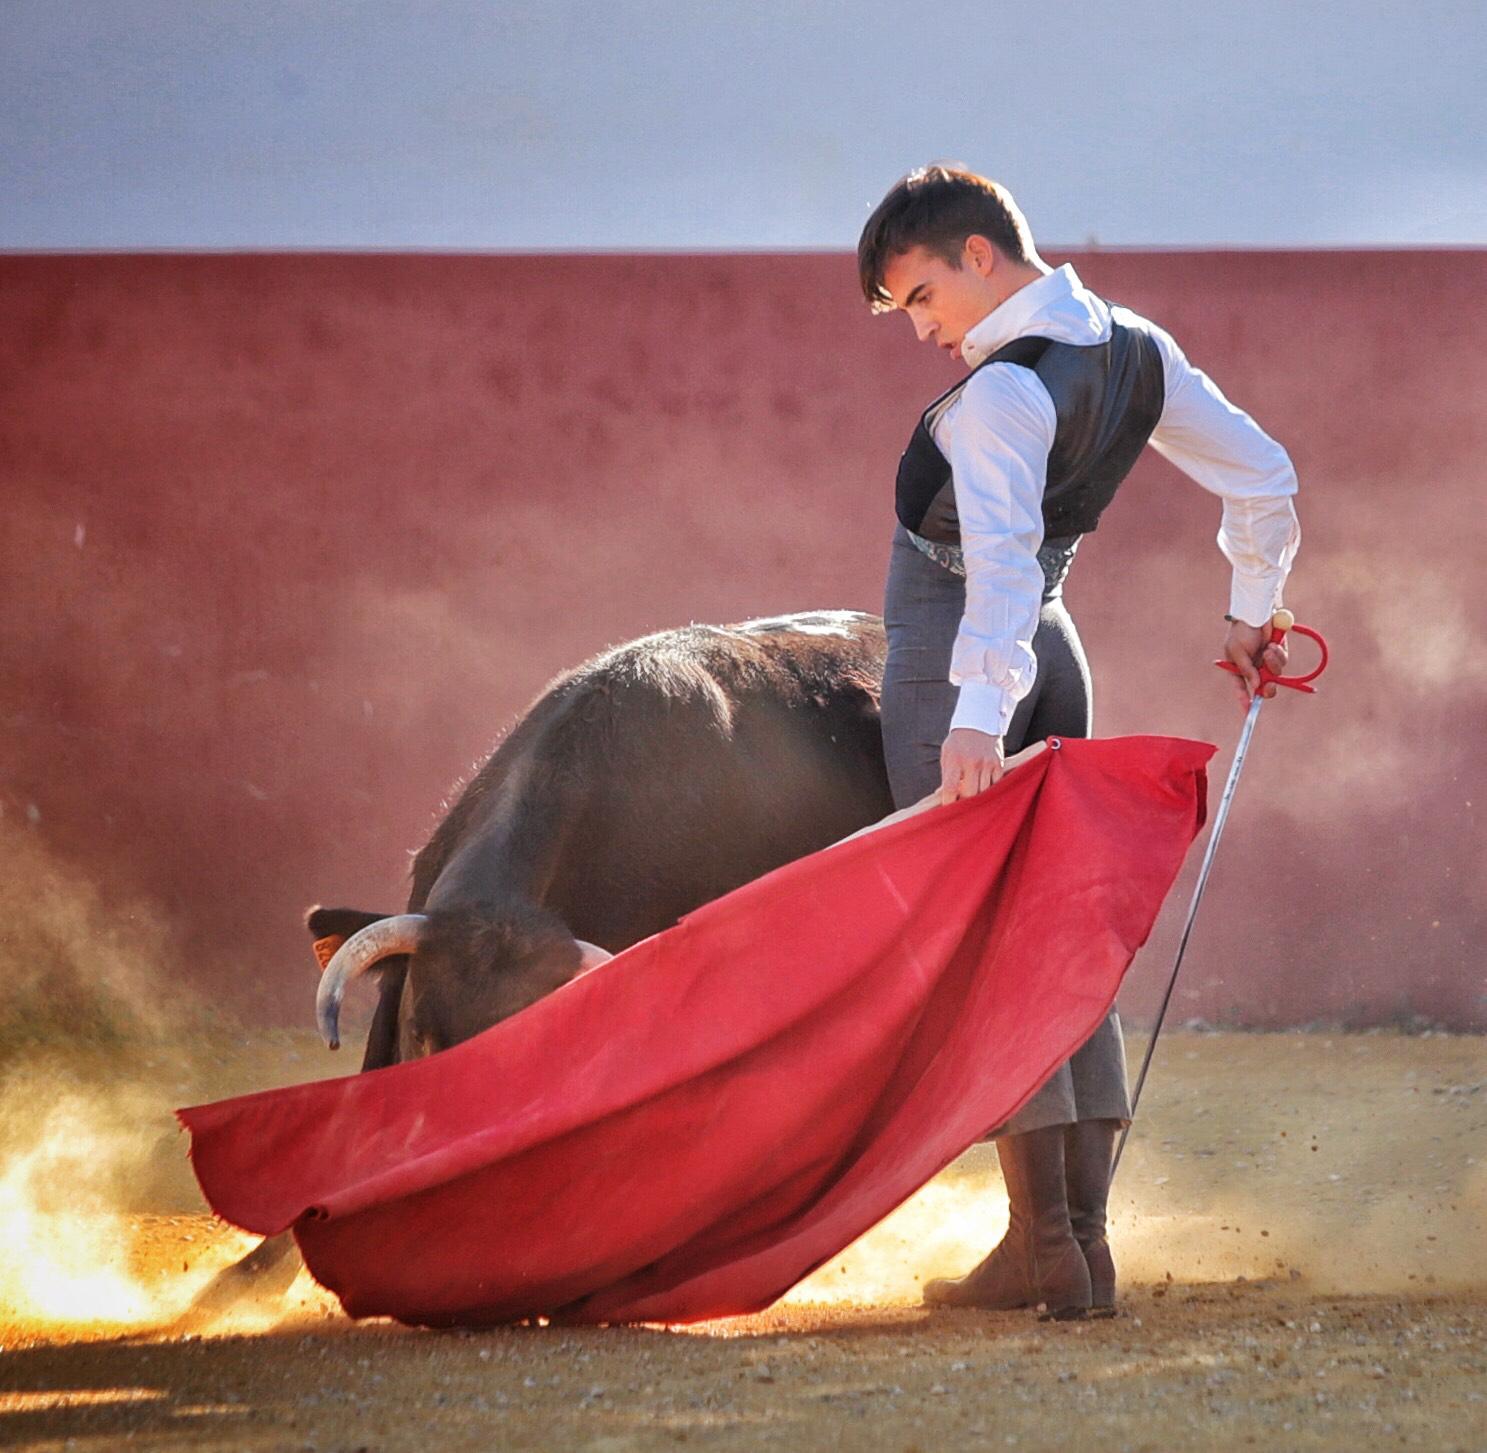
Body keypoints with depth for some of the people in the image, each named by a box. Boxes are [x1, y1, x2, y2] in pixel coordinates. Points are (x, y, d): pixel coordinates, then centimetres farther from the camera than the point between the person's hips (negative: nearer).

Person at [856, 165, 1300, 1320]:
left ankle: (1042, 1240, -12)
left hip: (954, 653, -8)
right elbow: (1263, 473, 15)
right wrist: (1253, 610, 28)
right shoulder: (1137, 351, 7)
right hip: (1056, 645, 8)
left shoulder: (1006, 390, -19)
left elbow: (1001, 552, -33)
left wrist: (977, 711, -44)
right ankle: (1086, 1235, 5)